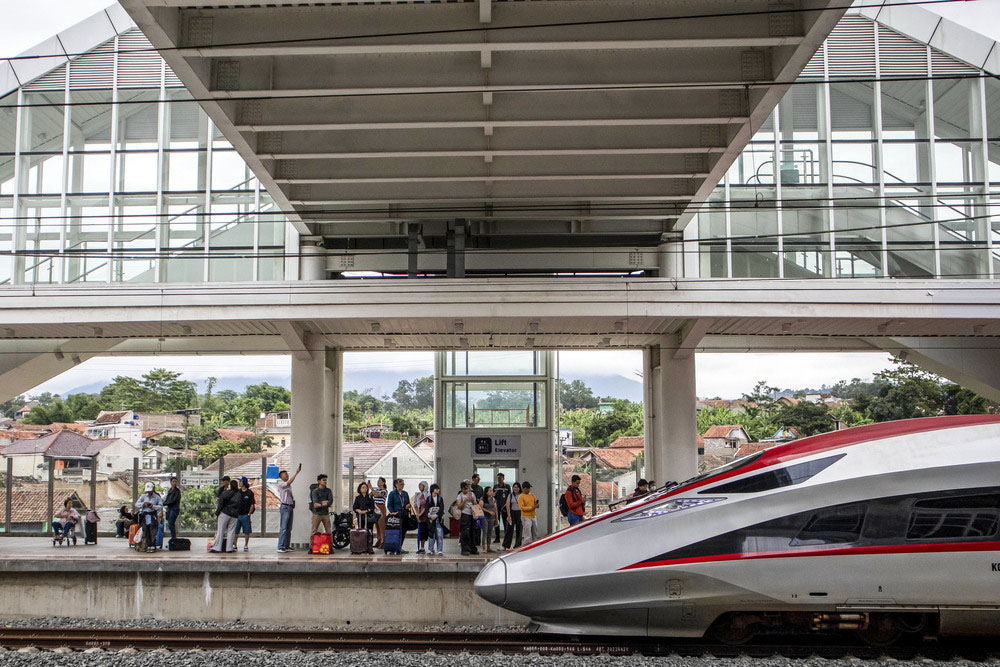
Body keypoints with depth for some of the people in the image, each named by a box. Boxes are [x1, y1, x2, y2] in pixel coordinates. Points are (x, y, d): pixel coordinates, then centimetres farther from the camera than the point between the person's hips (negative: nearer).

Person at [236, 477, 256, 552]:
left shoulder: (250, 493, -1)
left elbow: (253, 504, 0)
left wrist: (249, 514, -6)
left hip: (245, 515, -3)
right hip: (237, 515, 3)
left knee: (246, 532, 2)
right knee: (235, 532, 2)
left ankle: (246, 546, 11)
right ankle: (234, 546, 9)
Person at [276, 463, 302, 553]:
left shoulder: (288, 485, 20)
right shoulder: (280, 484, -7)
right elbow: (289, 482, -26)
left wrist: (293, 502, 12)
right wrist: (296, 473, -28)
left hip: (290, 507, 9)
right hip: (285, 507, -9)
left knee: (289, 528, 9)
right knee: (283, 528, -12)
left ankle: (287, 546, 13)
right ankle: (280, 547, -13)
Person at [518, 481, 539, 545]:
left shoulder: (532, 495, 14)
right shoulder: (521, 497, -6)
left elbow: (536, 504, 12)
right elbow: (522, 508, -14)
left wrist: (536, 505, -12)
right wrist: (532, 507, -22)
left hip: (533, 516, 7)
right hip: (526, 517, -7)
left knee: (535, 534, 12)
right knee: (528, 535, -10)